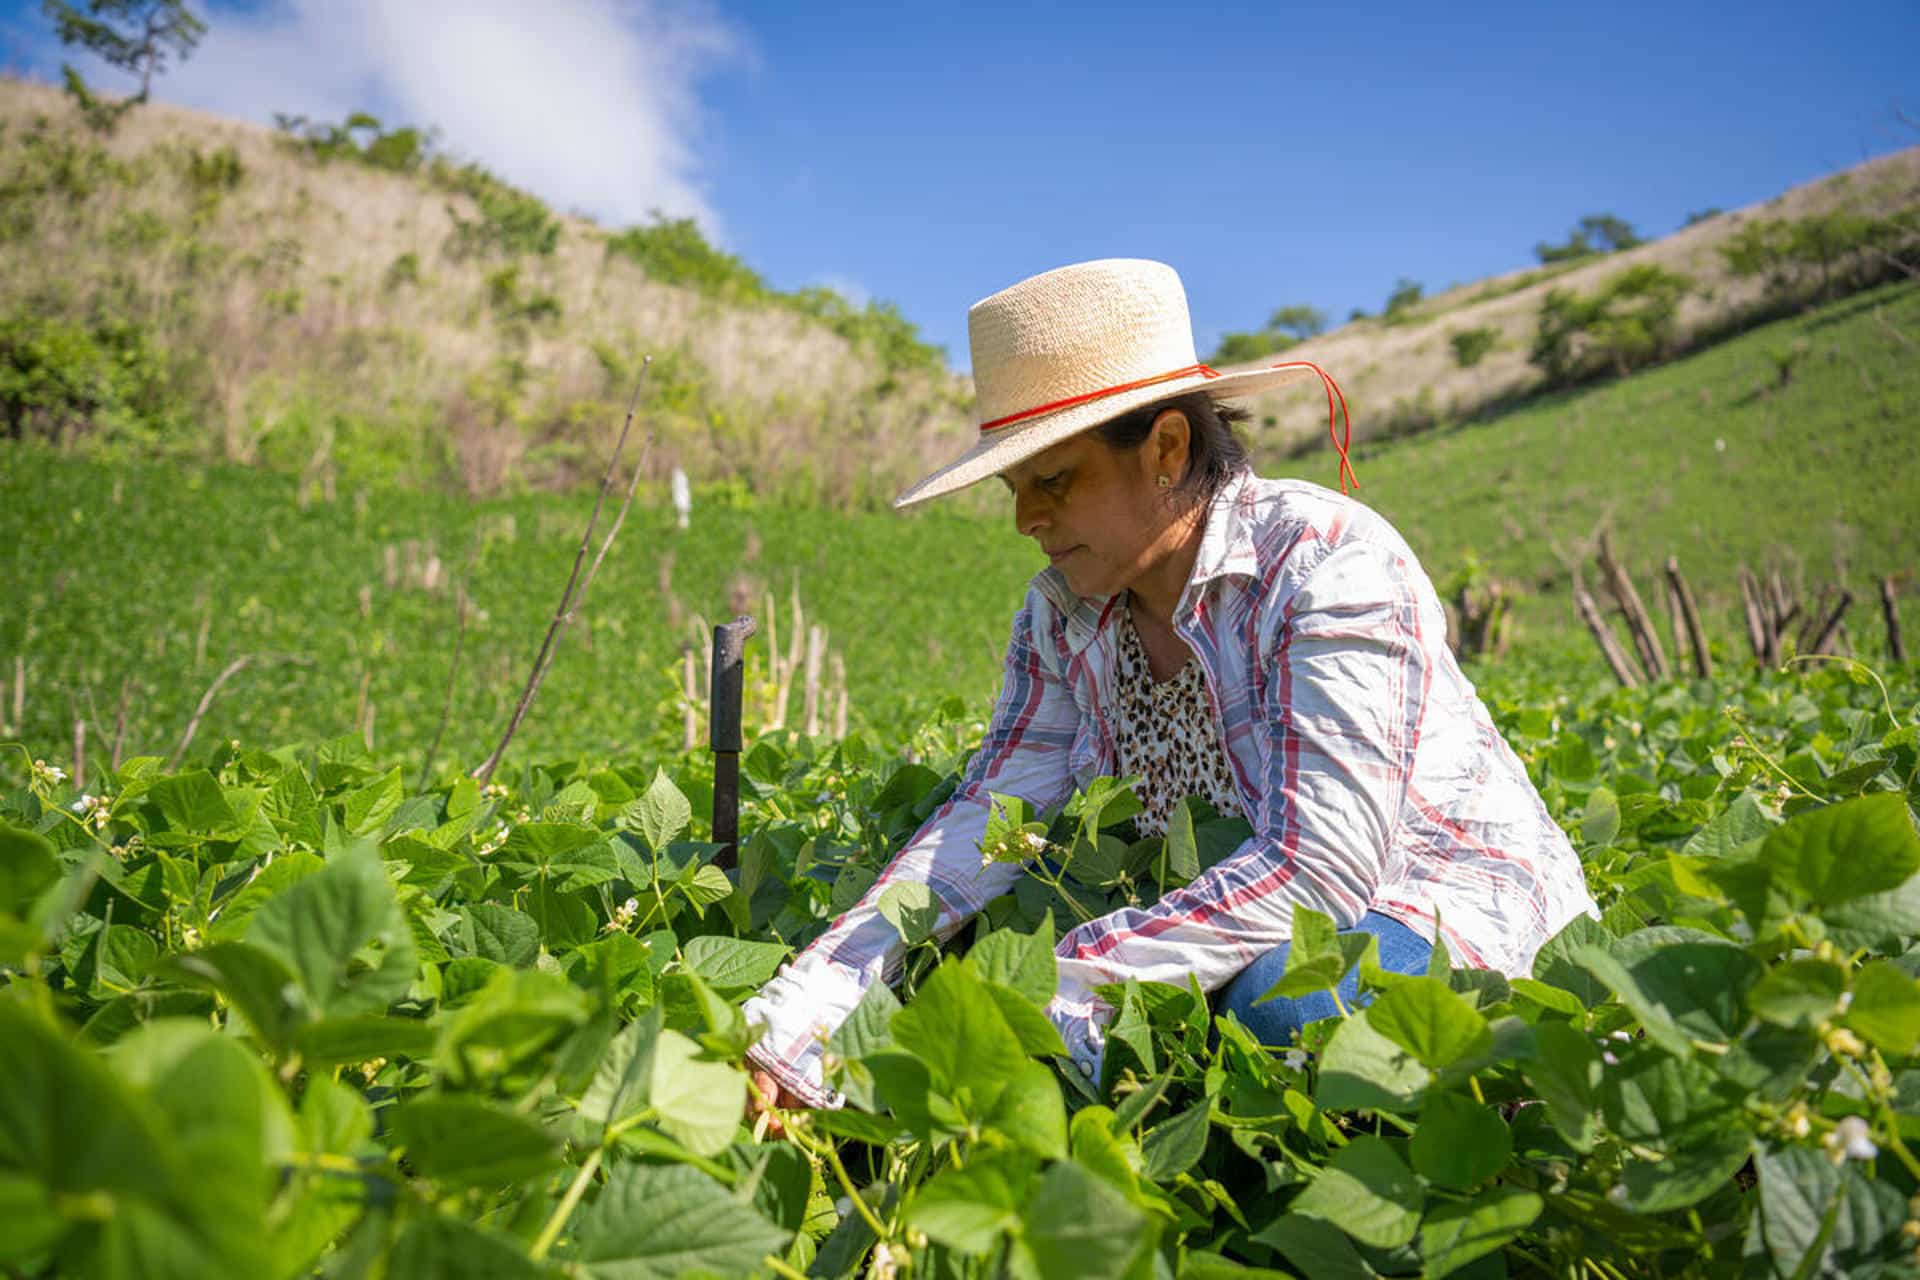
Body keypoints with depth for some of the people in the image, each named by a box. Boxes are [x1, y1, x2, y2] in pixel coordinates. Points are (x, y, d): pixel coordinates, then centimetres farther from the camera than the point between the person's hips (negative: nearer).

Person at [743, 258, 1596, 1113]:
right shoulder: (1062, 616, -3)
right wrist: (793, 1021, -25)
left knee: (1280, 1001, -36)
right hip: (1245, 927, 5)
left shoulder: (1327, 566, -22)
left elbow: (1320, 867, -30)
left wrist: (1060, 987, -38)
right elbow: (982, 824, -12)